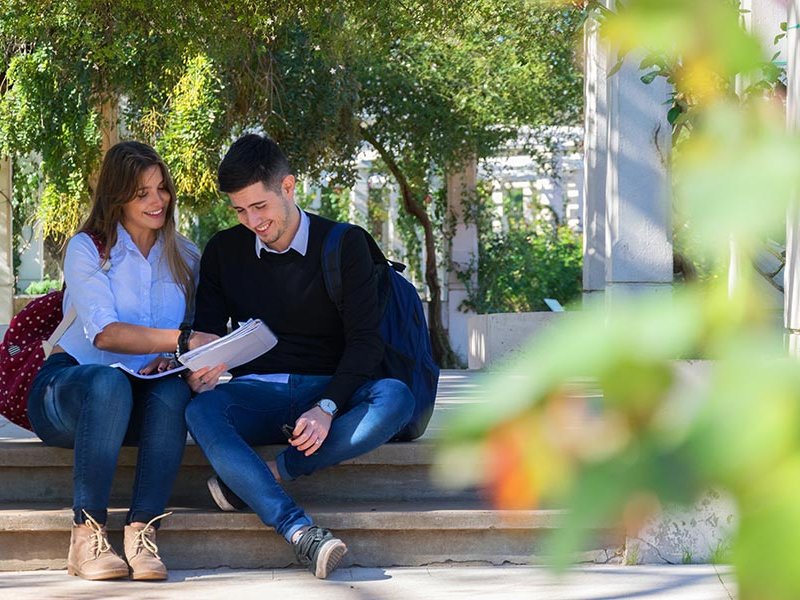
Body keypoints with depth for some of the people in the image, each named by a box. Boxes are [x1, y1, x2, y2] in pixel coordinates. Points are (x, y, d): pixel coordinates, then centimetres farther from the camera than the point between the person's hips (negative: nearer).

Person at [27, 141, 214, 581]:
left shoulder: (185, 257, 13)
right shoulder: (87, 249, -1)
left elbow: (199, 329, 9)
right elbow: (104, 333, -16)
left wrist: (169, 359, -15)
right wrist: (181, 340, -30)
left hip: (139, 397, 3)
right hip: (67, 385, -3)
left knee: (174, 389, -33)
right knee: (109, 382, -39)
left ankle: (142, 532, -38)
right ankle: (87, 534, -37)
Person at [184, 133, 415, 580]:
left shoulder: (345, 246, 1)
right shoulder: (225, 251, 10)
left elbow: (365, 341, -6)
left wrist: (327, 408, -23)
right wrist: (201, 369, -18)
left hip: (329, 390, -1)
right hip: (257, 393, 1)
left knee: (395, 398, -34)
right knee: (202, 411, -35)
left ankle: (260, 478, -34)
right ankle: (301, 532, -48)